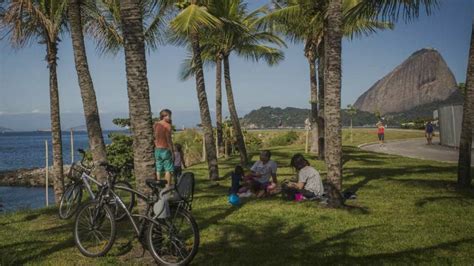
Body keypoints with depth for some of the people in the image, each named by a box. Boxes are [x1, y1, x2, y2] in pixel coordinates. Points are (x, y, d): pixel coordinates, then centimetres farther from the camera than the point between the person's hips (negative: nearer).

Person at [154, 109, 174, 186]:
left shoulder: (155, 125, 9)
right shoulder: (167, 125, -11)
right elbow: (168, 140, -14)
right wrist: (172, 151, -10)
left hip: (157, 150, 7)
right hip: (165, 150, -6)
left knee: (158, 170, 10)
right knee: (168, 170, -1)